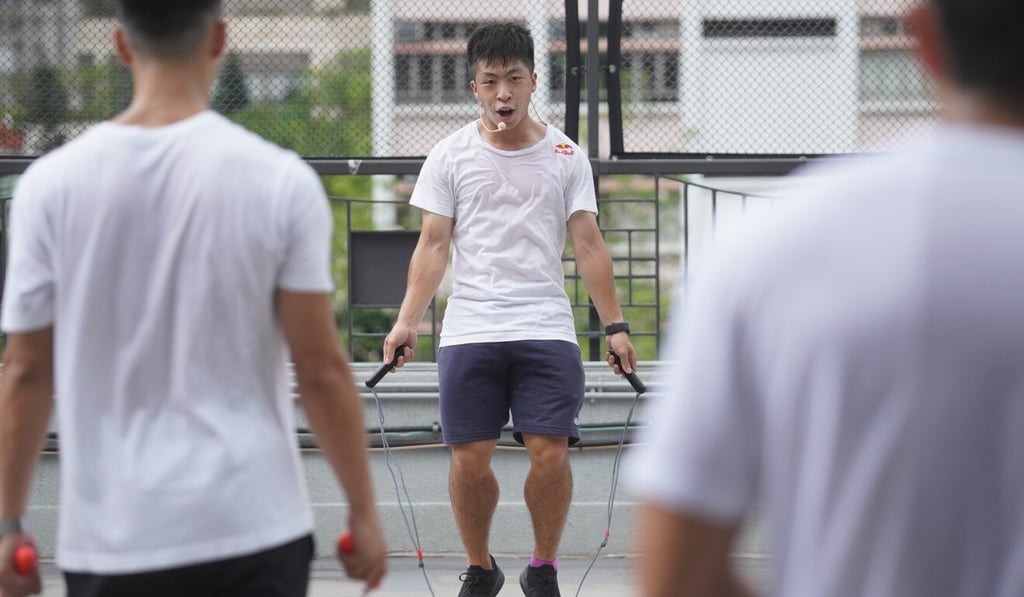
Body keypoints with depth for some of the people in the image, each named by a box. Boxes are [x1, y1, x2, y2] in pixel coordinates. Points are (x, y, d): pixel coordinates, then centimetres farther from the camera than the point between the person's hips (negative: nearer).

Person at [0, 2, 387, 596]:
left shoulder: (51, 184, -3)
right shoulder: (279, 180, -7)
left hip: (112, 544, 1)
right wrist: (364, 509, 5)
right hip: (253, 529, -1)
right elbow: (322, 369, -5)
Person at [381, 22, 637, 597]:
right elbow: (433, 245, 4)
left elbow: (588, 245, 6)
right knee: (470, 458, -2)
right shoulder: (451, 156, 6)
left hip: (546, 329, 0)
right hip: (469, 330, 0)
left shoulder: (566, 156, 6)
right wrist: (407, 321, -6)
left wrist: (615, 325, 0)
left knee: (550, 453, -8)